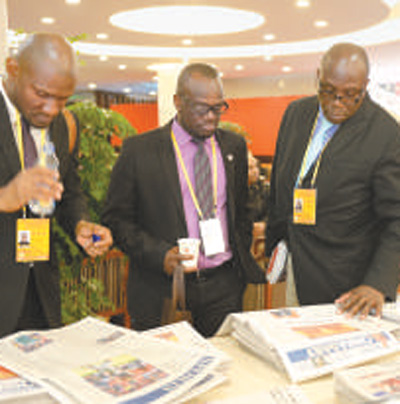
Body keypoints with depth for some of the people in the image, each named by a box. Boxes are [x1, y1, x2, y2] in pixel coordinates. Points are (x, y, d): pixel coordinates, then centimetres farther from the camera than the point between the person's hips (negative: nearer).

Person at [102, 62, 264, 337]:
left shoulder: (234, 146, 8)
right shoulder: (139, 150, -5)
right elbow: (116, 219, -3)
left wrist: (243, 257, 8)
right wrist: (159, 254, -16)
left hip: (224, 284, 3)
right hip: (163, 288, -3)